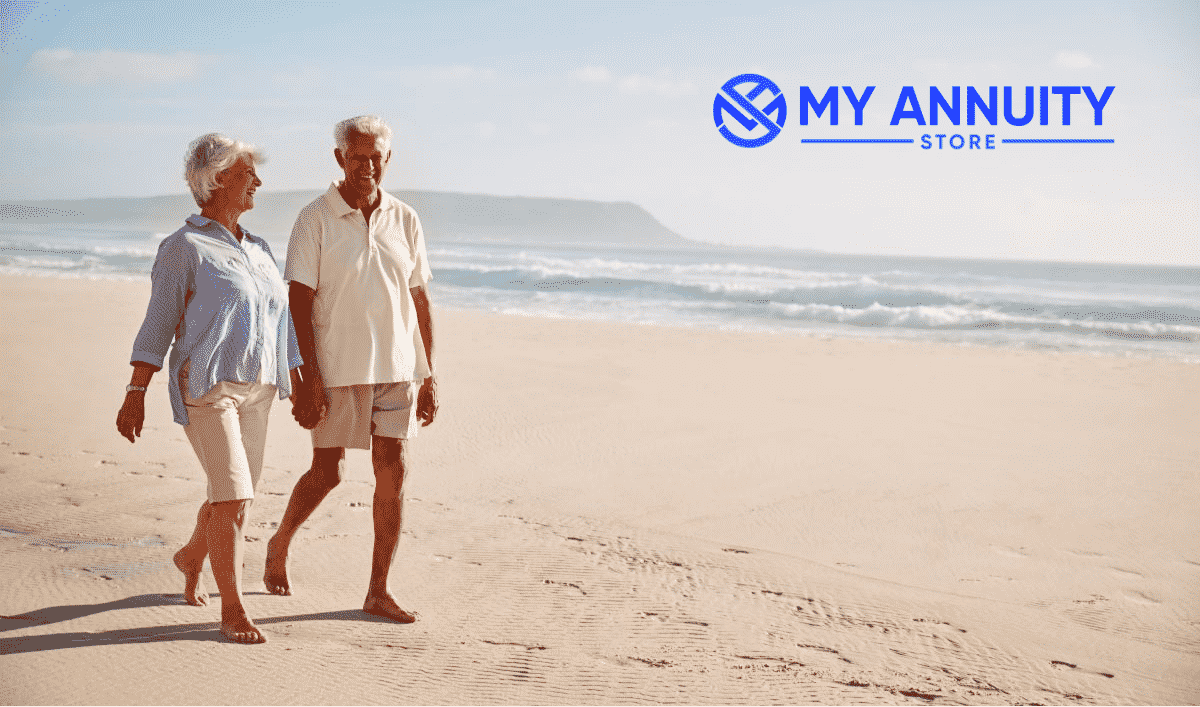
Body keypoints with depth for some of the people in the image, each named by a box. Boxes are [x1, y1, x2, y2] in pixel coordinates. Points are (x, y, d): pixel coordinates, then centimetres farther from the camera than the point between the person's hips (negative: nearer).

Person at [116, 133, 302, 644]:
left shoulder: (259, 250, 16)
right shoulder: (184, 247, -4)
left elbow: (282, 324, 19)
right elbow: (158, 325, -5)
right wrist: (135, 395, -10)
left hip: (256, 390, 7)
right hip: (207, 387, -7)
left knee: (235, 497, 14)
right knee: (233, 496, -13)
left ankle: (191, 558, 43)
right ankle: (233, 612, -3)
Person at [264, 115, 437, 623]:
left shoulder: (405, 220, 7)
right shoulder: (315, 220, -5)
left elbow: (420, 300, 10)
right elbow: (299, 305, -7)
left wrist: (428, 375, 7)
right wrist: (308, 379, -14)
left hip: (397, 368, 3)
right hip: (338, 369, -3)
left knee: (393, 473, -1)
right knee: (327, 473, 5)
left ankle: (379, 591, 8)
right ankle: (280, 544, 34)